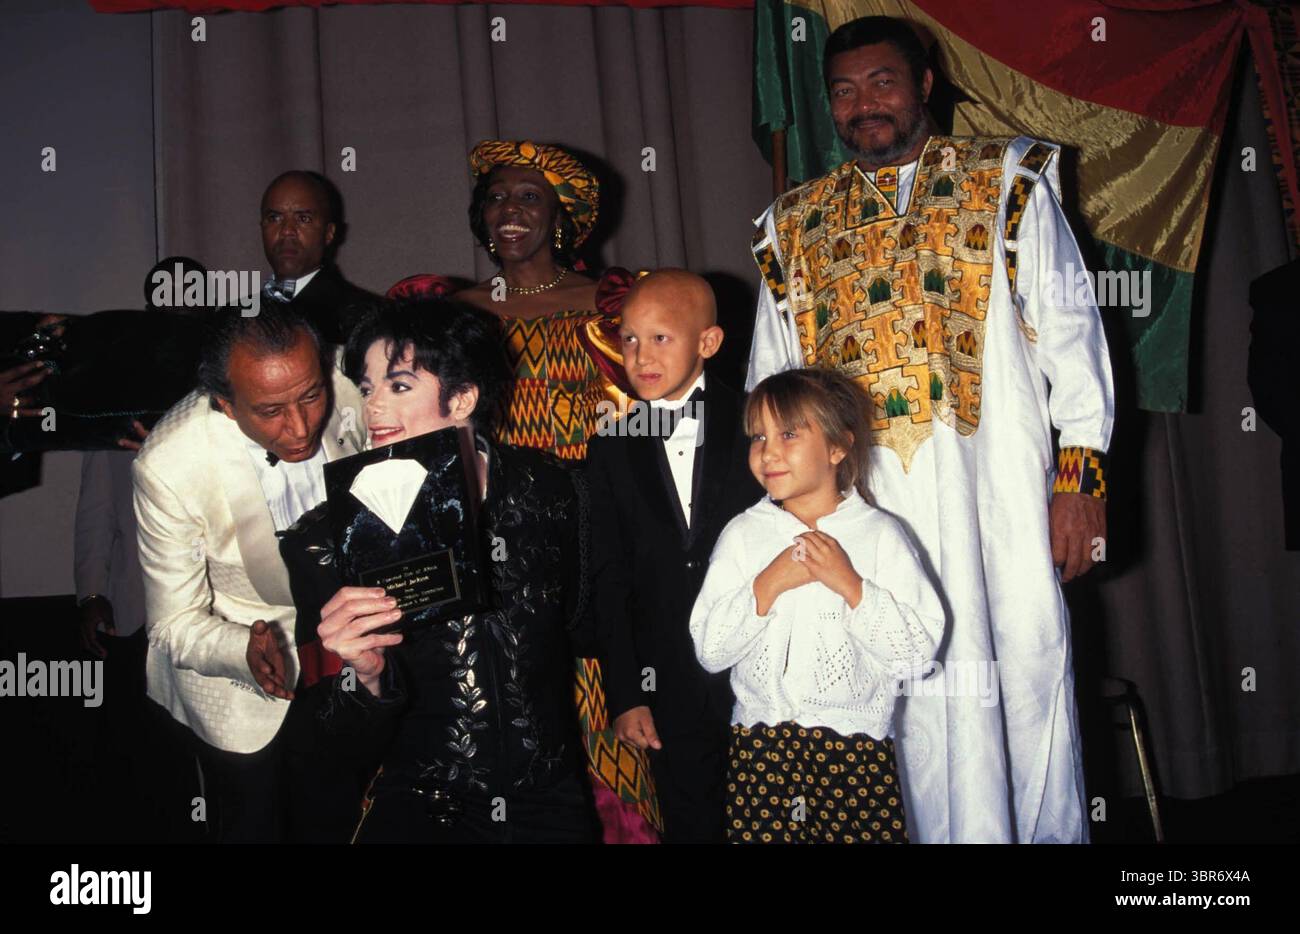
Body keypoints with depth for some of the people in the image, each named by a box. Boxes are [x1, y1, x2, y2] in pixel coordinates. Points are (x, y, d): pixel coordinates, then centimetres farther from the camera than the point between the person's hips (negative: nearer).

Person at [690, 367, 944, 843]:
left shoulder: (879, 533, -2)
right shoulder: (743, 533, 4)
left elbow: (920, 647, -7)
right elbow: (709, 650, -1)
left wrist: (850, 583, -15)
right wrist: (767, 586, -12)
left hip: (857, 747, -1)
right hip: (759, 744, 2)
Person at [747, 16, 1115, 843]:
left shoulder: (1007, 183, 8)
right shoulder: (796, 228, 14)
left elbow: (1069, 334, 3)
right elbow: (771, 385, 17)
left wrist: (1079, 477, -5)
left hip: (997, 496, -1)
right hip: (864, 516, 2)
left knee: (1024, 681, 1)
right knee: (912, 706, 2)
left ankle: (1047, 831, 19)